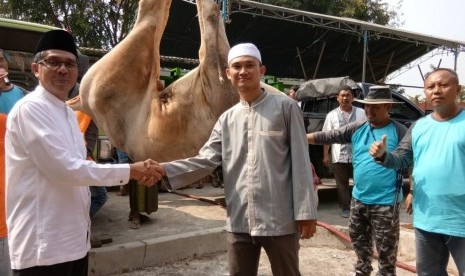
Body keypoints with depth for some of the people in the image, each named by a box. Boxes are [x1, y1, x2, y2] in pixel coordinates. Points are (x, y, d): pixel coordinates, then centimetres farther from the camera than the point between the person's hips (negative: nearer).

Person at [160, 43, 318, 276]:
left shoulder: (285, 107, -3)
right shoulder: (227, 119, 10)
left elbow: (300, 162, -6)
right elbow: (206, 159, 1)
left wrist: (305, 212, -9)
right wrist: (164, 170, -13)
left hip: (279, 221, -4)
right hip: (239, 222, 4)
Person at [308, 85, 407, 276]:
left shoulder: (399, 131, -9)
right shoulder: (357, 129, 4)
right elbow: (327, 137, -1)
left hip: (385, 202, -6)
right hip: (359, 198, 6)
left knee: (386, 249, 4)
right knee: (358, 239, 23)